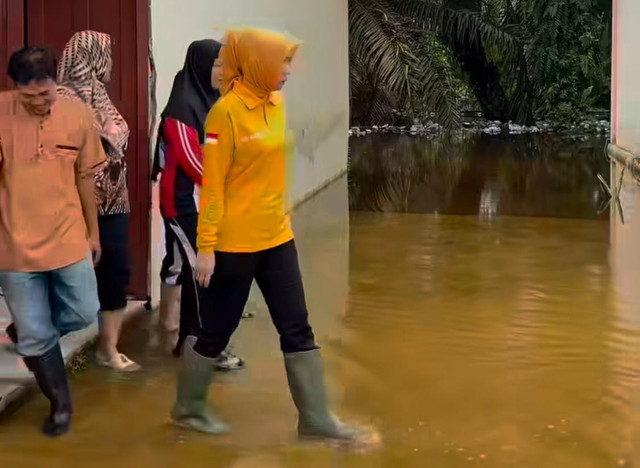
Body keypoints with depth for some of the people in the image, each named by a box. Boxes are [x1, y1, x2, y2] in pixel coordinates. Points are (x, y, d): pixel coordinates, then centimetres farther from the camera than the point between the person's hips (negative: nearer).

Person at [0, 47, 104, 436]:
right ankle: (60, 405, 28)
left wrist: (93, 232, 14)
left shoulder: (79, 116, -4)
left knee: (83, 315, 9)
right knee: (36, 336, 7)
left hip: (69, 240, 2)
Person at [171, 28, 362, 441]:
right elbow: (212, 185, -15)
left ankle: (315, 418, 18)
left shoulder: (276, 104, 6)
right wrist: (206, 246, -16)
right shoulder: (226, 112, -16)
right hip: (234, 244, -7)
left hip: (277, 238, 7)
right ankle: (189, 409, 28)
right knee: (216, 331, 8)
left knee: (298, 329, 9)